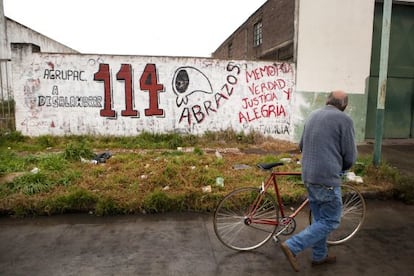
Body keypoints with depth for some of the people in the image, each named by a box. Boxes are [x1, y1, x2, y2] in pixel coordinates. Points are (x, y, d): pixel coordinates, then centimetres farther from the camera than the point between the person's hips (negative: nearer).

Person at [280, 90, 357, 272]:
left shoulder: (312, 115, 11)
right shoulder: (344, 119, -9)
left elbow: (301, 146, 19)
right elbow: (350, 156, -7)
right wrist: (342, 168, 14)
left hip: (308, 176, 8)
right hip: (327, 178, -8)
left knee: (320, 219, 19)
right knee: (331, 221, 5)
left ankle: (319, 256, 30)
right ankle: (292, 246, -1)